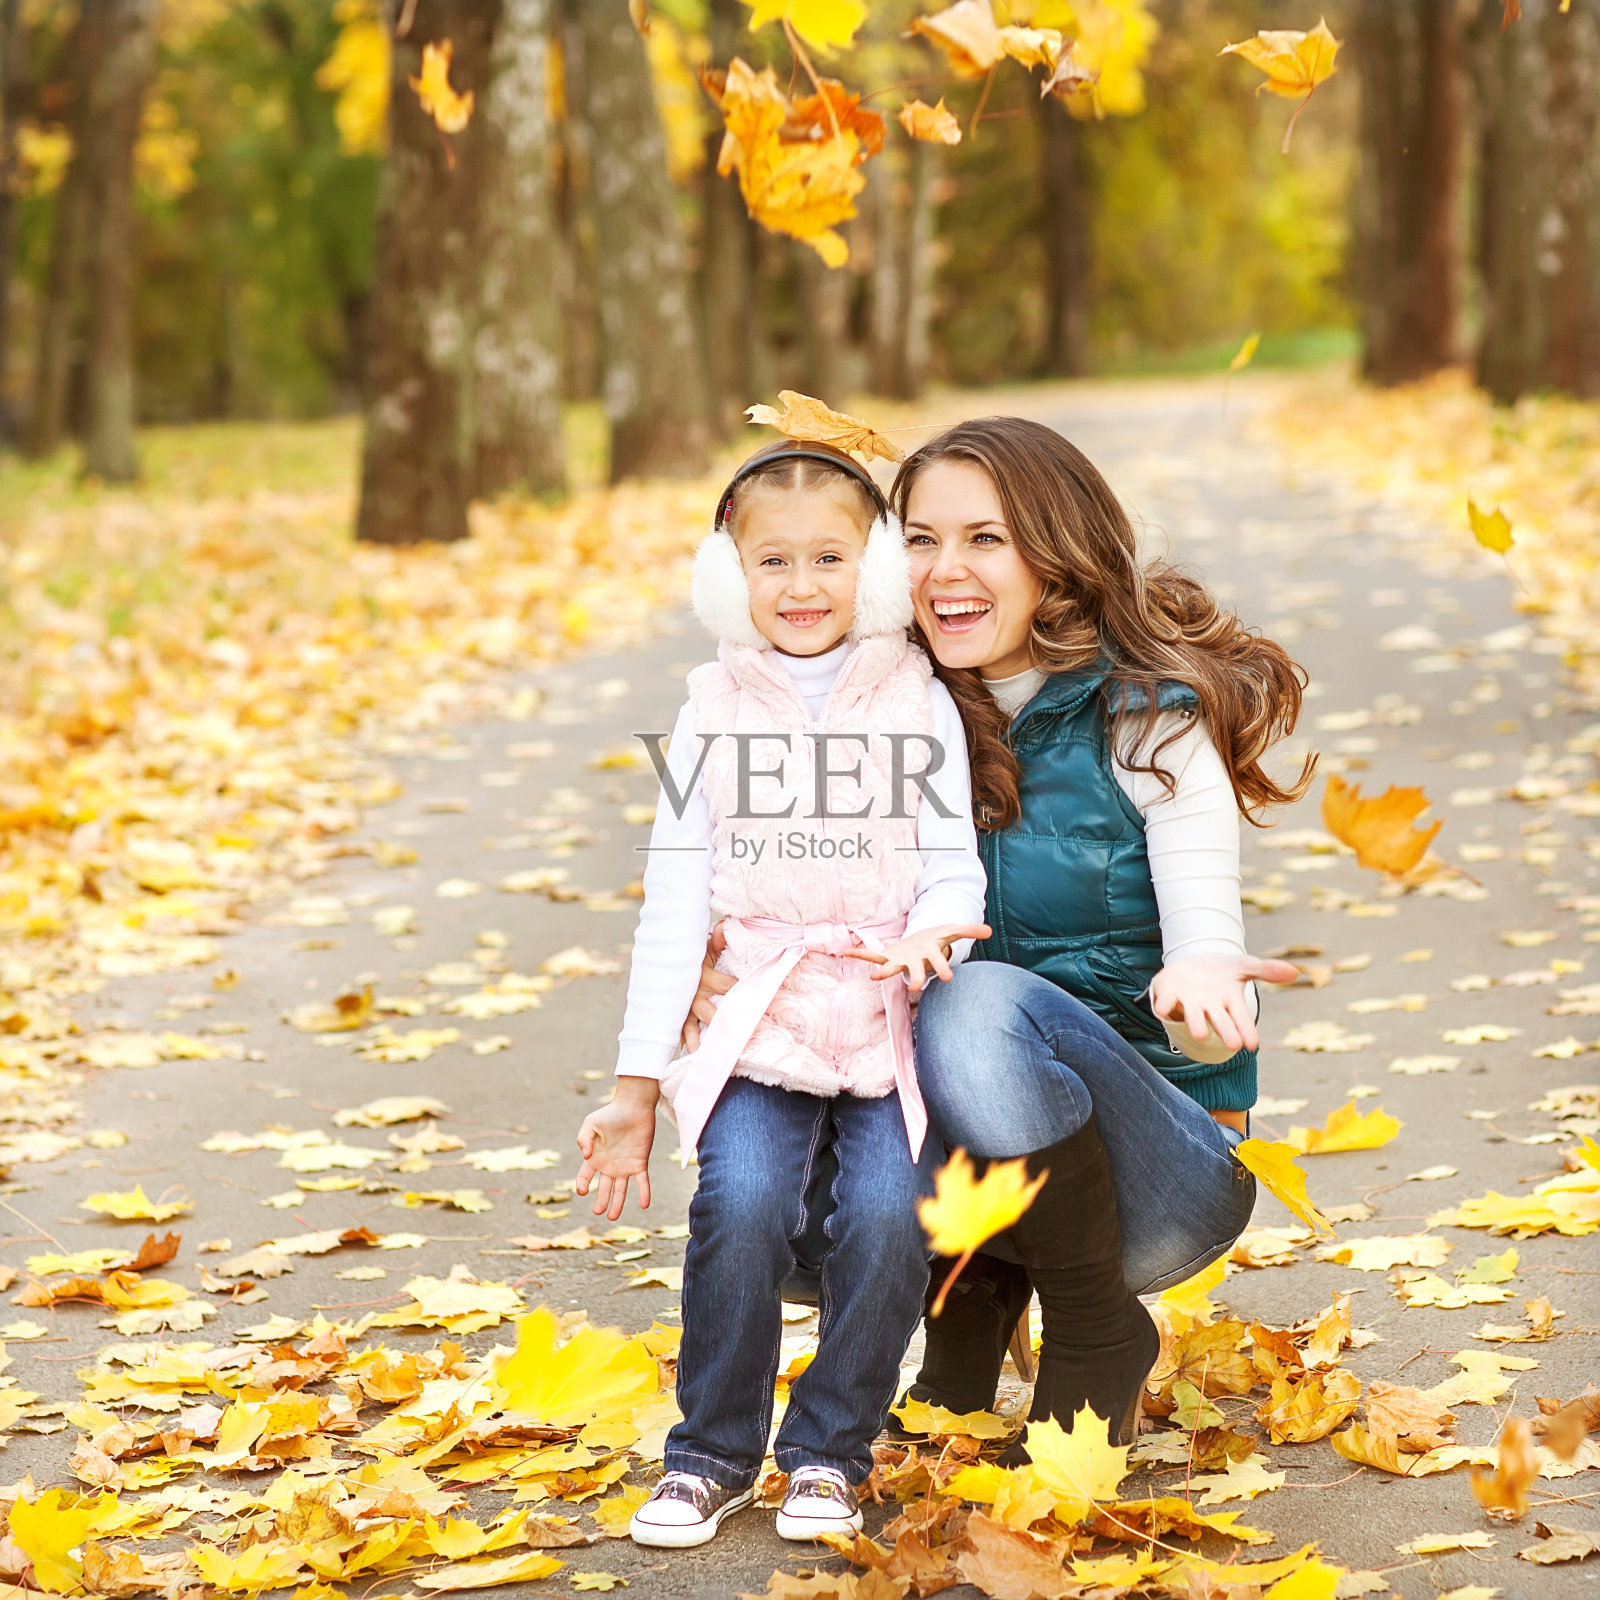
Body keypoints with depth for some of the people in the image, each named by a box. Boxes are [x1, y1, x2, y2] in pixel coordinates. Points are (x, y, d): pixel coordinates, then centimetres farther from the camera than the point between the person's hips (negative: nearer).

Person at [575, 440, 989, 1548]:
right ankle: (713, 1455, -4)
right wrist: (638, 1082, 8)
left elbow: (956, 866, 5)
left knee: (888, 1217, -22)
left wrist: (932, 933, -20)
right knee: (740, 1207, -23)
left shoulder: (917, 702, 6)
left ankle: (831, 1452, -1)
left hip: (895, 1023, 0)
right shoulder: (715, 711, 9)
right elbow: (675, 902, 10)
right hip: (763, 1023, 1)